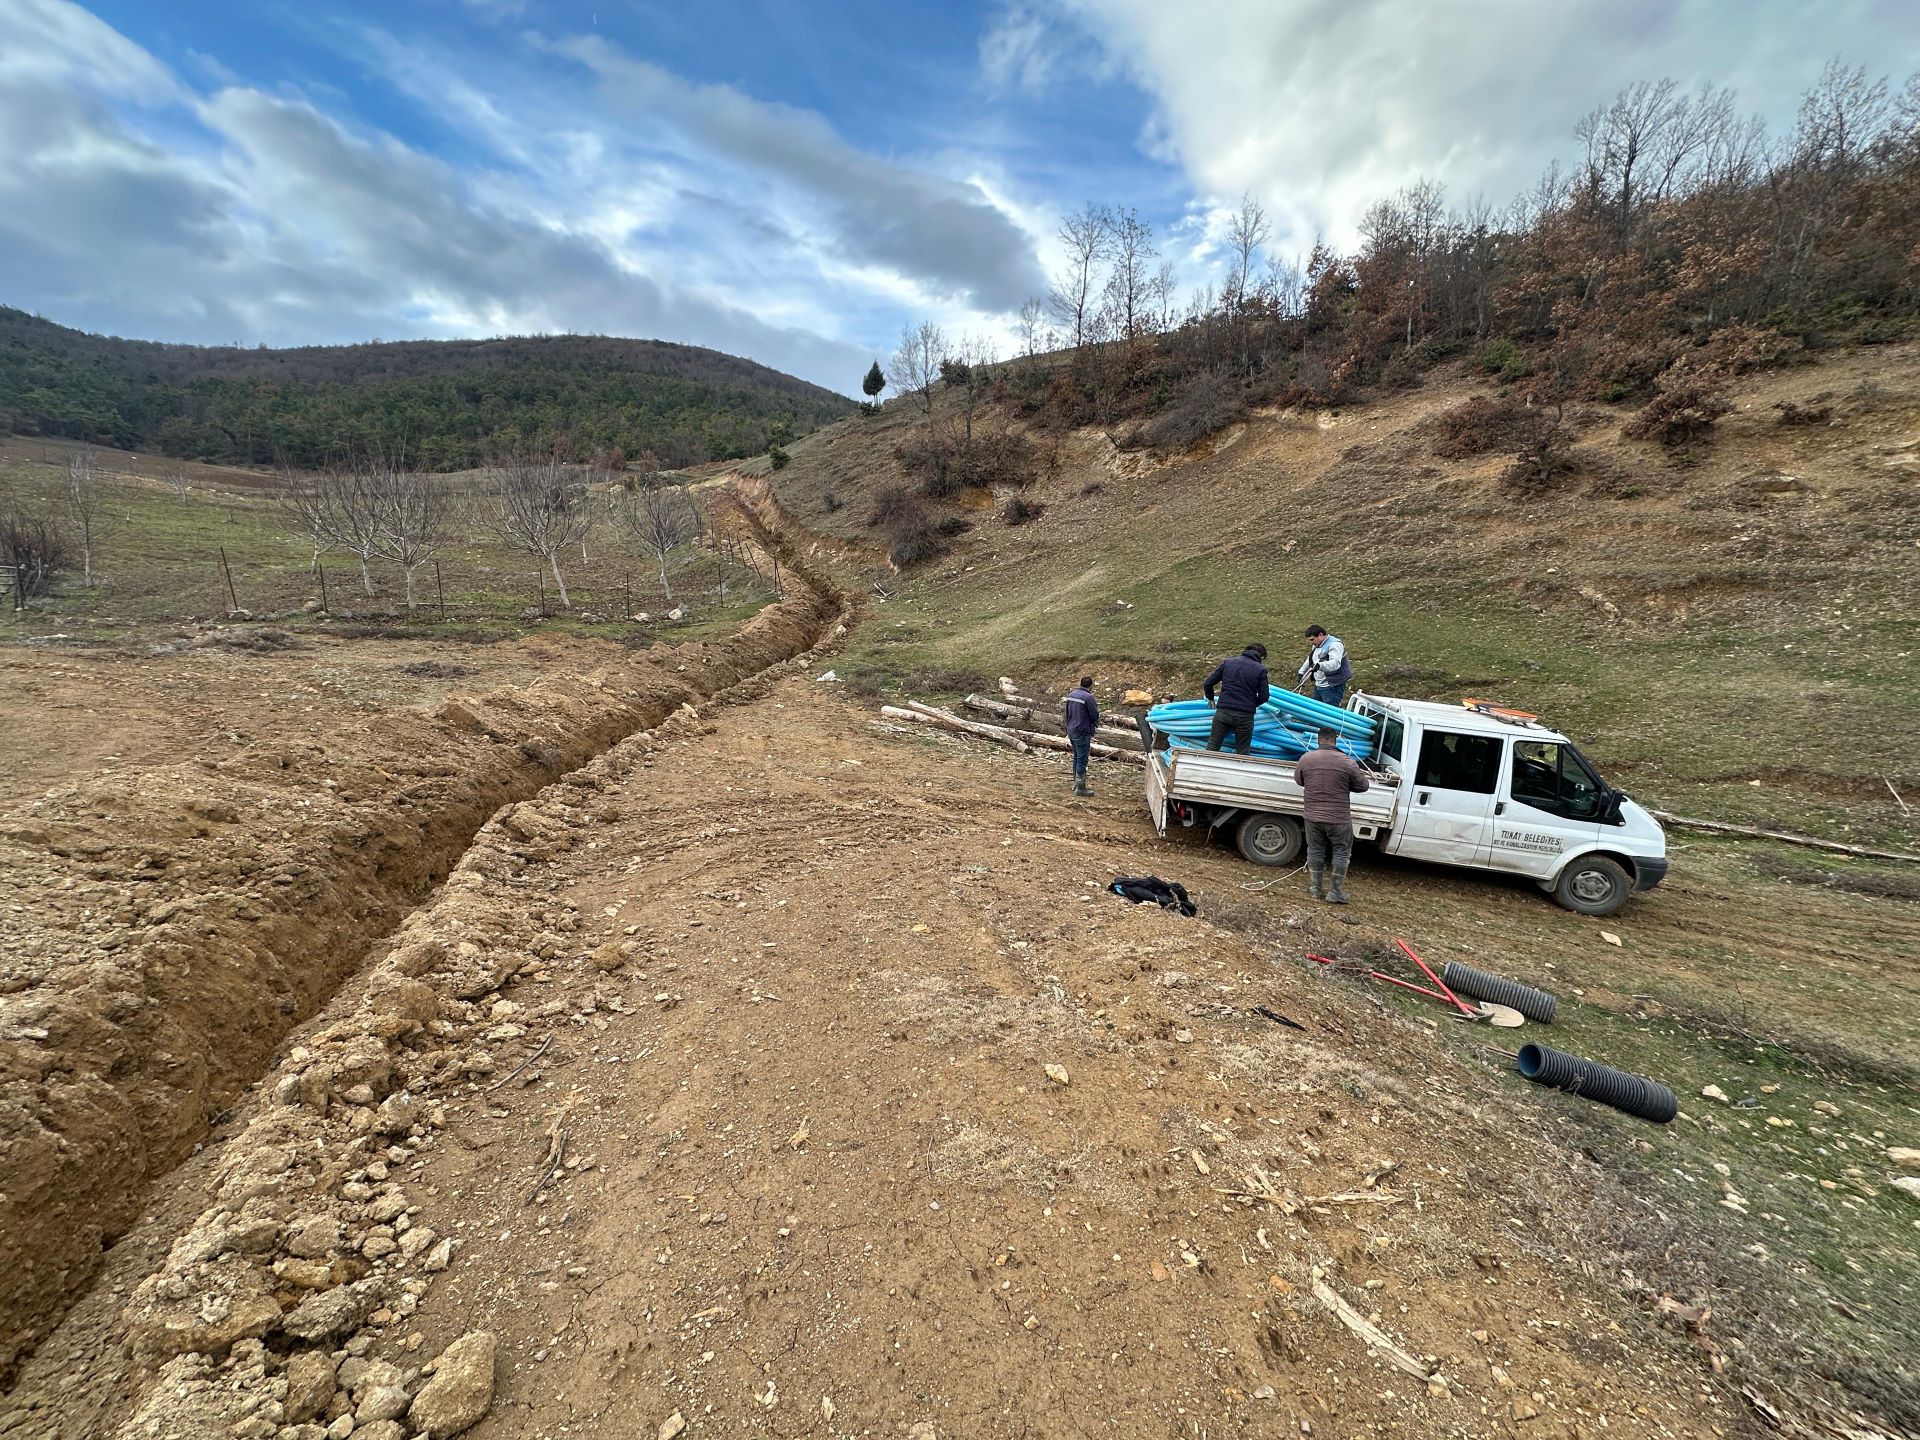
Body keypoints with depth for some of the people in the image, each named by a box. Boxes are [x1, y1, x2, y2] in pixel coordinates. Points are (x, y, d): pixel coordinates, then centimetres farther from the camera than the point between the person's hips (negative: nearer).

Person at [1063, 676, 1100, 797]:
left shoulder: (1071, 694, 8)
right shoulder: (1088, 697, -18)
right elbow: (1095, 716, -14)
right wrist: (1096, 706, 8)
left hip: (1071, 731, 8)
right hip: (1082, 732, -8)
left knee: (1076, 758, 19)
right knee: (1082, 760, -2)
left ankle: (1076, 783, 29)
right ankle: (1080, 787, 2)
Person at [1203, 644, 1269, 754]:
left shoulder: (1227, 662, 8)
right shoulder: (1261, 669, 1)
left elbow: (1208, 683, 8)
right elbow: (1263, 697, -1)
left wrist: (1210, 698, 26)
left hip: (1222, 712, 2)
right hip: (1244, 716, -2)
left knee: (1213, 744, 15)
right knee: (1243, 752, 11)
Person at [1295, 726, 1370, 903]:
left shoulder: (1306, 758, -6)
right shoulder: (1348, 762, -13)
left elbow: (1298, 780, 9)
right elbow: (1362, 786, 0)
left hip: (1313, 817, 2)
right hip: (1339, 819, -2)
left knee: (1315, 852, 16)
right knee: (1341, 854, 13)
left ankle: (1316, 889, 25)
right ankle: (1336, 892, 18)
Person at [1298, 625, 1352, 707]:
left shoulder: (1334, 645, -18)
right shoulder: (1316, 645, 12)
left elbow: (1335, 663, -34)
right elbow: (1309, 659, 29)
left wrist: (1320, 665, -51)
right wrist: (1302, 672, 15)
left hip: (1332, 687, -9)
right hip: (1318, 685, 9)